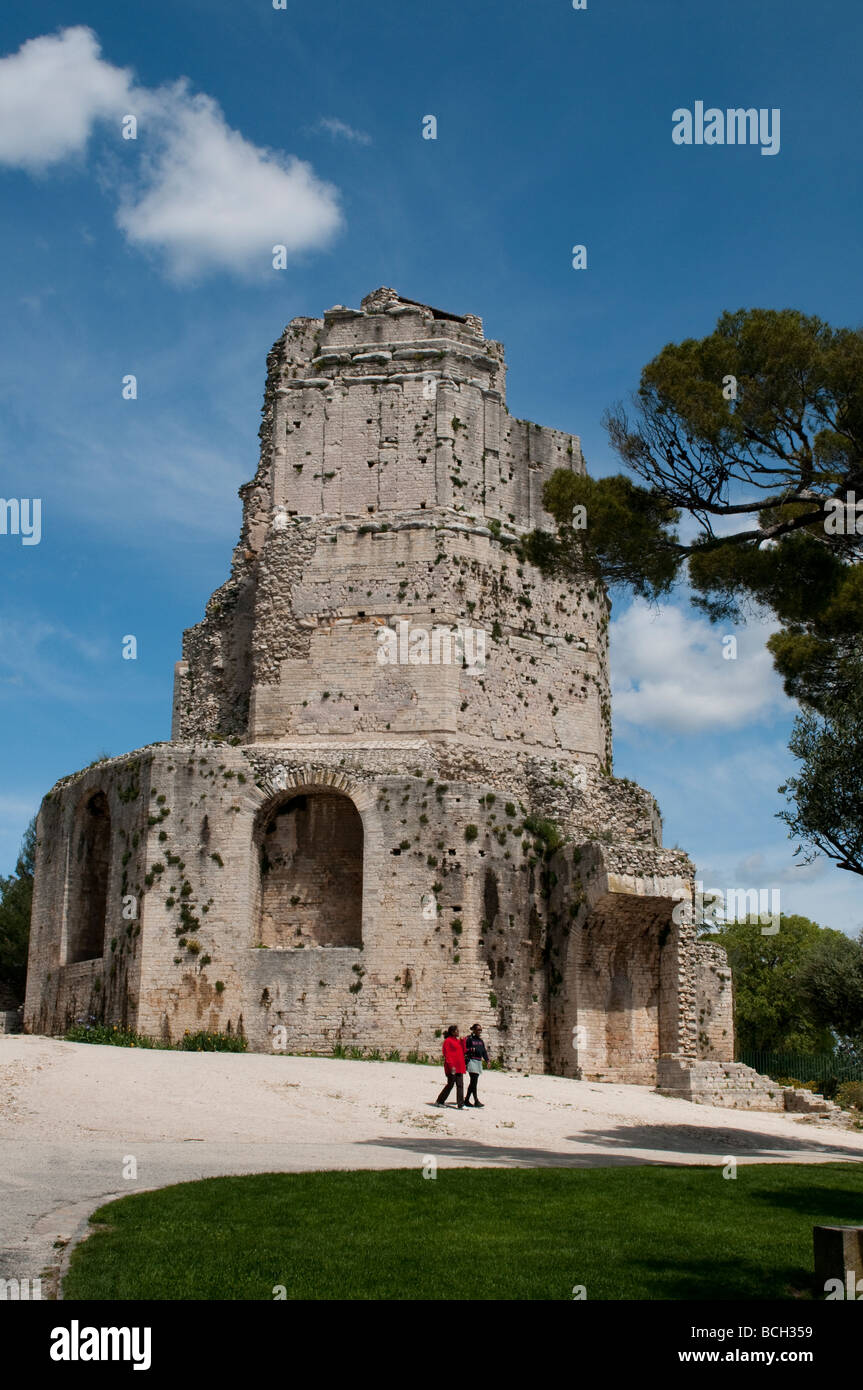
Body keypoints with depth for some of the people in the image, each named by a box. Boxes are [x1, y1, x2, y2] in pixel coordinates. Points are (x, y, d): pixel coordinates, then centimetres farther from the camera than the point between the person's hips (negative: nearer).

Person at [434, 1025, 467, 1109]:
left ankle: (461, 1105, 3)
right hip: (452, 1067, -7)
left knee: (460, 1085, 3)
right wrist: (451, 1066, -21)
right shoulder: (448, 1041, -9)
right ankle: (439, 1101, 16)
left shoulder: (458, 1041, 16)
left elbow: (462, 1051, 15)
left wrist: (462, 1042, 1)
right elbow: (447, 1054, -14)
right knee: (450, 1084, 0)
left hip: (459, 1067, 7)